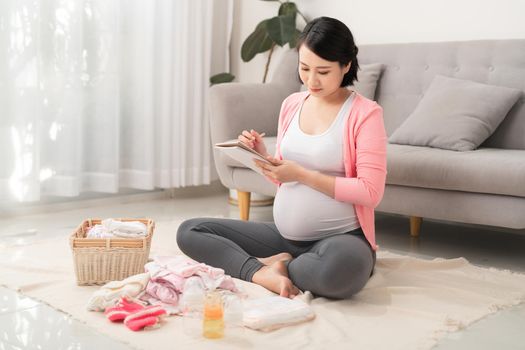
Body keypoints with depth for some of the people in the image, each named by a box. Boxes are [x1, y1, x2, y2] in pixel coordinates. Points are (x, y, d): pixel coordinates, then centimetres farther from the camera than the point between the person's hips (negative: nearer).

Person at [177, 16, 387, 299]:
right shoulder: (291, 104, 8)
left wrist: (302, 174, -18)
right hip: (284, 234, 6)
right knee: (189, 231, -1)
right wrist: (262, 156, -7)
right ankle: (262, 274, -18)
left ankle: (279, 265, -11)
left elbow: (370, 192, -15)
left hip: (340, 238, -5)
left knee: (342, 269, -42)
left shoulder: (365, 113, -9)